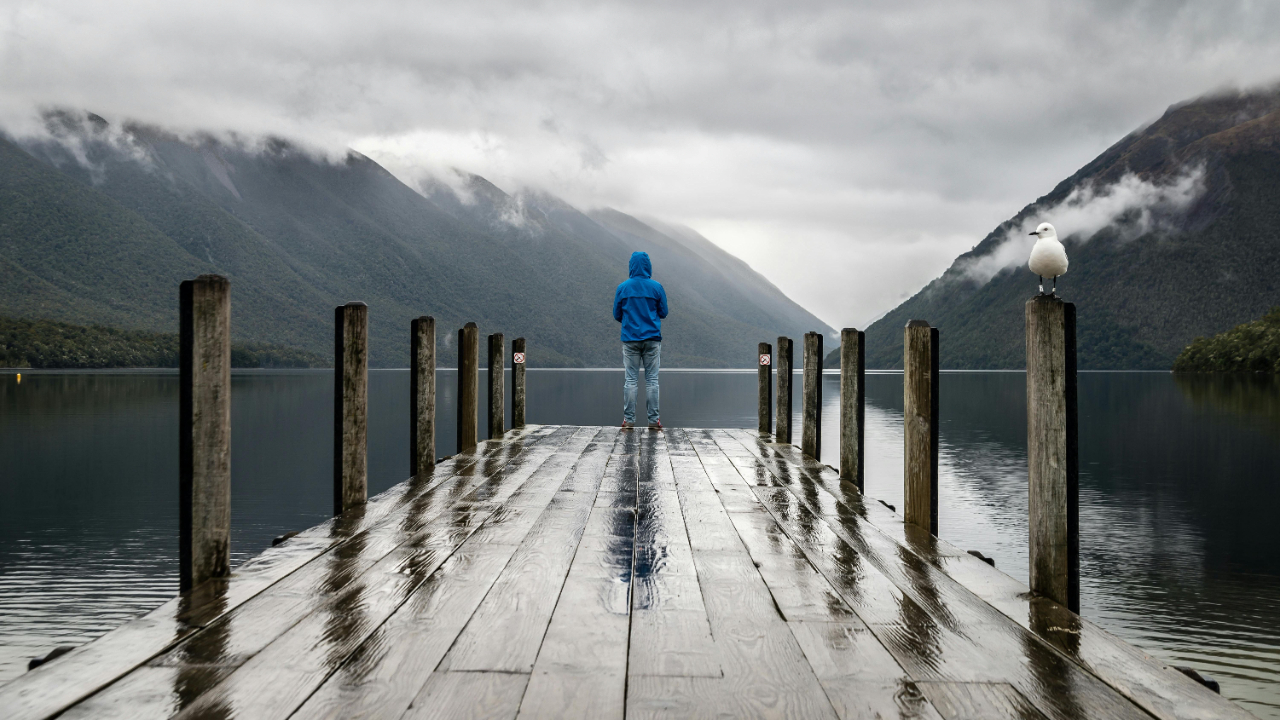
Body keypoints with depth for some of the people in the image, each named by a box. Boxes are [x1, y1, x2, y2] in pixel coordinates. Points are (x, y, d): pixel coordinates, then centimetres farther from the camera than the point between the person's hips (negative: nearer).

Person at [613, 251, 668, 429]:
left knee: (630, 380, 3)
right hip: (652, 339, 0)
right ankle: (653, 419, 1)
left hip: (630, 339, 0)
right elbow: (663, 312, 6)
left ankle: (629, 419, 1)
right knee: (652, 380, 3)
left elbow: (617, 315, 6)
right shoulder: (656, 287, -2)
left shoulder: (622, 287, -1)